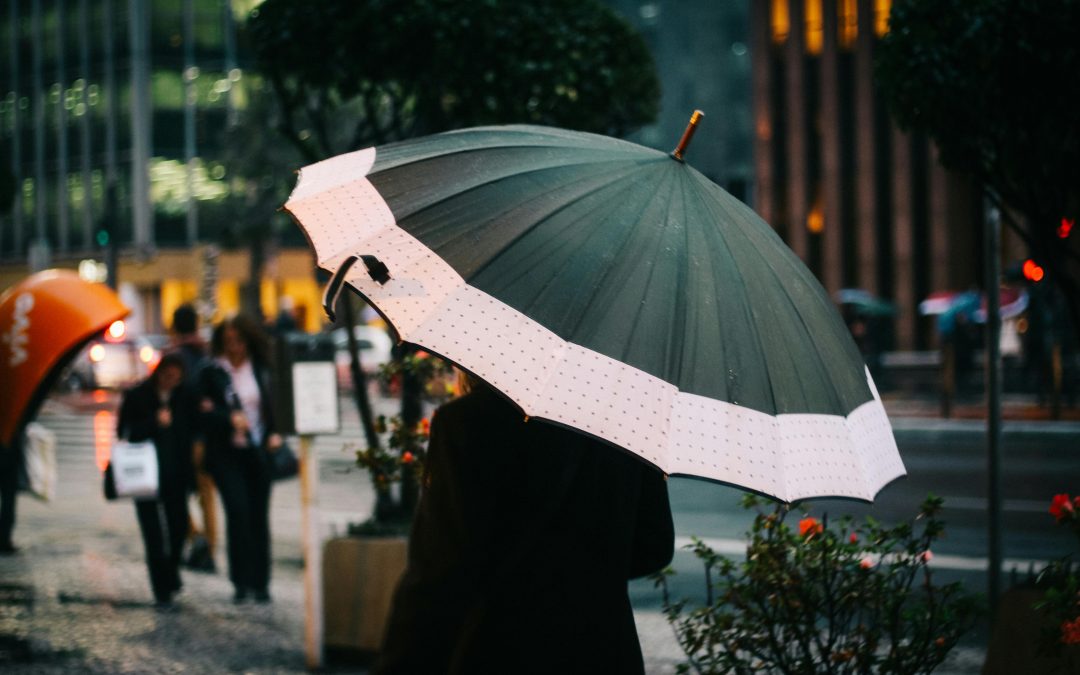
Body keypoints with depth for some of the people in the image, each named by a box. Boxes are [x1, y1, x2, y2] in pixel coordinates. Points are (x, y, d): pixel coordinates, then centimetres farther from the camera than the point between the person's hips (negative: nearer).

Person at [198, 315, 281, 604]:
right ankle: (241, 581, -9)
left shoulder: (261, 371, 9)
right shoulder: (212, 373, 1)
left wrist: (274, 434, 1)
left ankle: (260, 582, 12)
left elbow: (273, 405, 16)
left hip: (258, 450, 3)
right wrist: (229, 418, -18)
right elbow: (204, 411, -3)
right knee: (237, 509, -16)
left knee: (259, 515, 4)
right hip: (227, 452, -3)